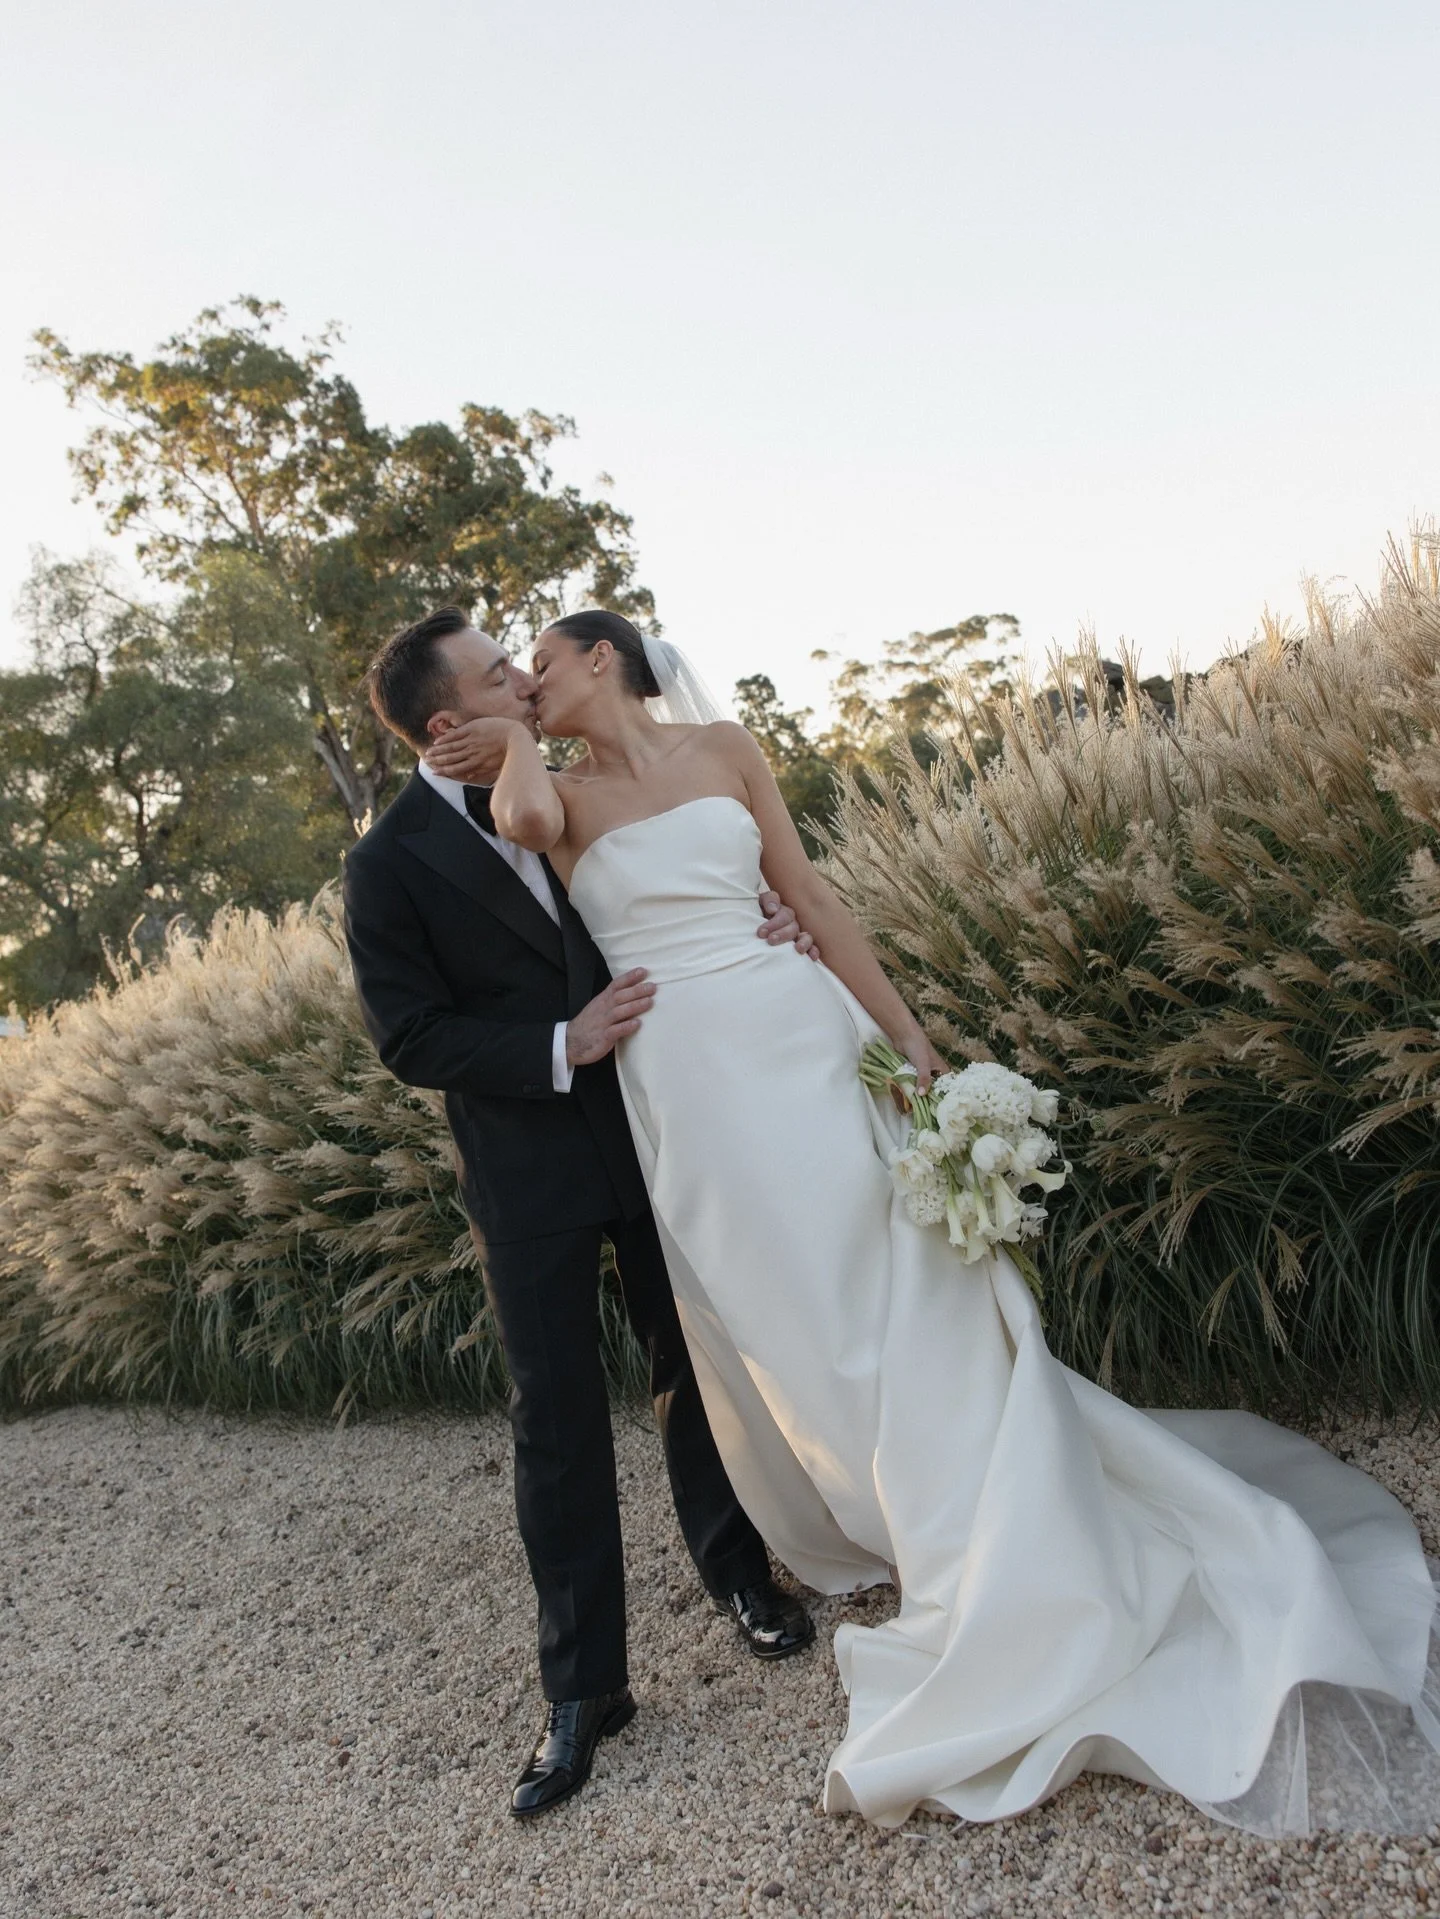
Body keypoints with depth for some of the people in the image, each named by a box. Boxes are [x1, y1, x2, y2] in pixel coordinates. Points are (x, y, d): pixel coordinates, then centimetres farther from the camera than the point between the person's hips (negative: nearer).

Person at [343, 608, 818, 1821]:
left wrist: (763, 915, -8)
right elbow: (409, 1037, -11)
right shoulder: (393, 865, -11)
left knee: (695, 1370, 17)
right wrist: (561, 1049, -21)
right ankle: (584, 1686, 22)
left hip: (651, 1132, 4)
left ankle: (738, 1573, 41)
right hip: (529, 1173, -4)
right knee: (557, 1418, 6)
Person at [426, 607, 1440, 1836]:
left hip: (798, 1036, 0)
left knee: (900, 1297, 0)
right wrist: (514, 746, 2)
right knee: (777, 1330, 8)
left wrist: (911, 1040, 1)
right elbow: (524, 819, -20)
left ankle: (1018, 1614, 11)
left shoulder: (724, 749, 8)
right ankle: (878, 1528, 32)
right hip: (684, 1084, 0)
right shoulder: (562, 796, 6)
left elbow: (813, 896, 6)